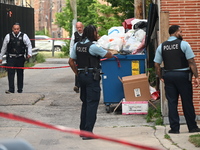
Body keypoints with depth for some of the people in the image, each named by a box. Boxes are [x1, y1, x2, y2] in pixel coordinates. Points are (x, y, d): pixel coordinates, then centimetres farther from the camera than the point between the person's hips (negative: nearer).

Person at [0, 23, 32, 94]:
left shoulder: (24, 36, 1)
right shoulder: (8, 36, 2)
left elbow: (29, 45, 6)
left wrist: (29, 53, -11)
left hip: (20, 58, 1)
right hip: (11, 58, -1)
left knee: (20, 74, 8)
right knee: (10, 73, -8)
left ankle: (20, 89, 17)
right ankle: (11, 89, -7)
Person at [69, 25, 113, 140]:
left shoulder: (77, 45, 9)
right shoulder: (93, 46, -13)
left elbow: (71, 61, 12)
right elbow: (108, 55, -6)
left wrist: (78, 74, 15)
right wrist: (112, 54, 17)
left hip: (81, 75, 8)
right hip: (92, 76, -8)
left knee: (85, 102, 18)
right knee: (92, 103, -6)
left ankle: (83, 129, 22)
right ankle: (88, 132, -11)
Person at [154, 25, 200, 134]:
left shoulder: (161, 47, 6)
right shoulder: (183, 44, -6)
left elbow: (156, 64, 4)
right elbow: (191, 62, -9)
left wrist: (161, 77, 15)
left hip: (168, 76, 3)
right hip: (183, 75, -3)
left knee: (172, 102, 6)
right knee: (187, 102, 4)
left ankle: (174, 128, 5)